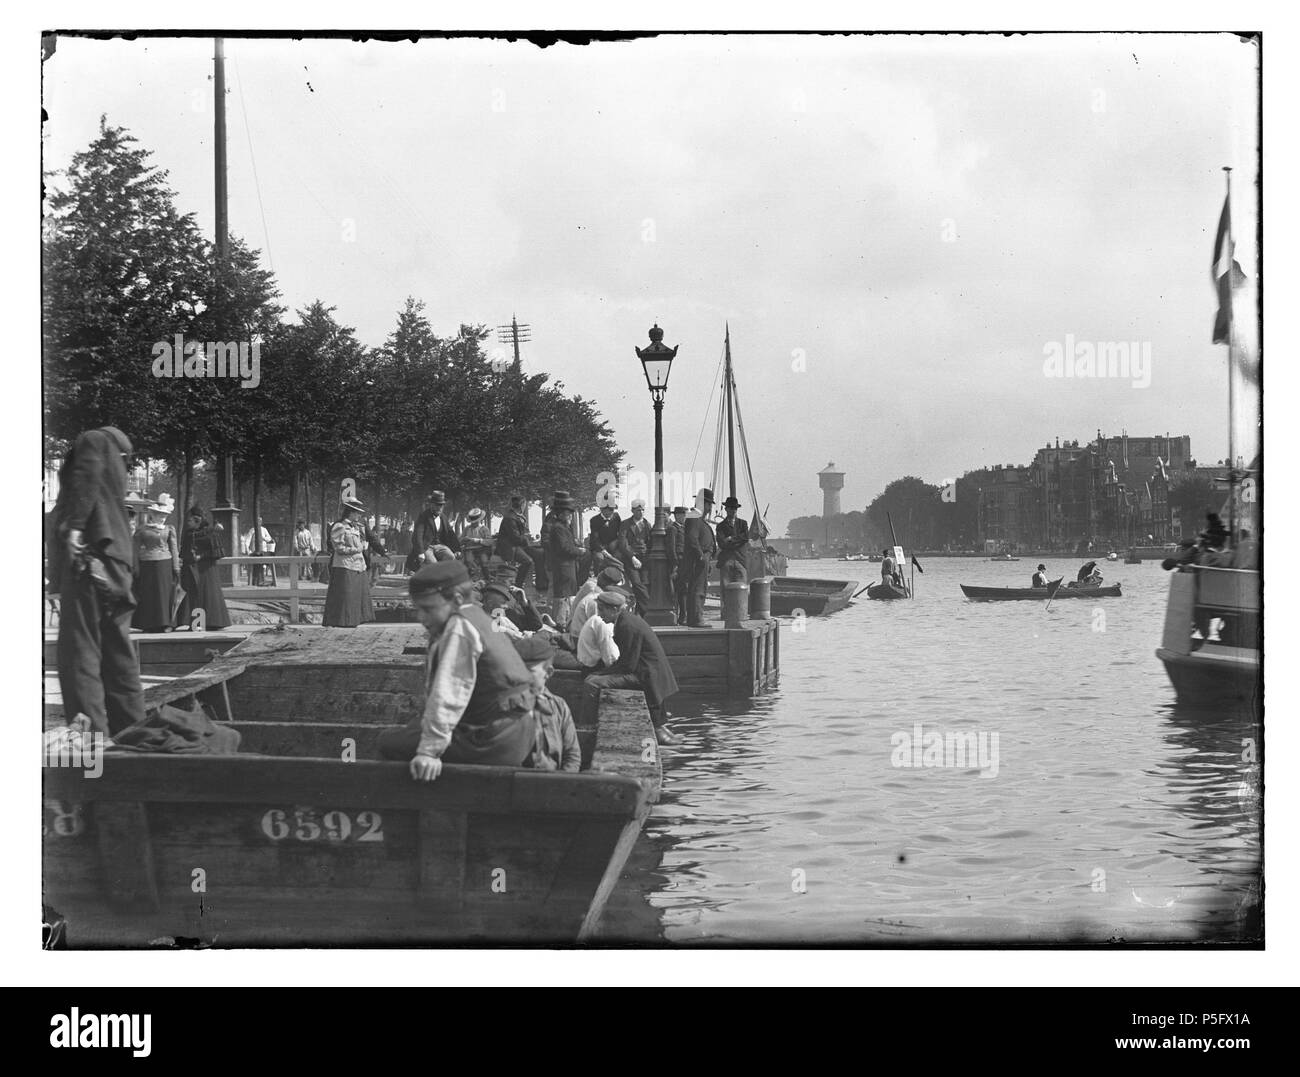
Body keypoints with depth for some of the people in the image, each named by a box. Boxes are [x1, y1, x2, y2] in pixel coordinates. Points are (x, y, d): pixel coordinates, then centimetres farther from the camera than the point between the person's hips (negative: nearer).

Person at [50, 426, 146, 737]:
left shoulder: (94, 440, 5)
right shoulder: (117, 465, 27)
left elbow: (86, 480, -13)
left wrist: (74, 525, -22)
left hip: (89, 556, -8)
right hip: (116, 564, 8)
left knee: (79, 651, -11)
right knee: (117, 653, 13)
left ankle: (91, 731, -17)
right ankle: (130, 729, 17)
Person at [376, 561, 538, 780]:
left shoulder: (459, 630, -17)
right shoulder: (474, 618, 14)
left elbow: (448, 694, -25)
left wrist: (429, 751, -28)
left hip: (491, 742, -11)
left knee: (389, 744, -10)